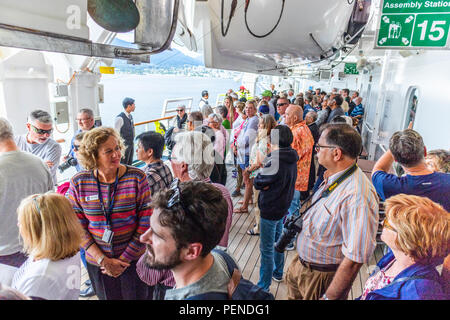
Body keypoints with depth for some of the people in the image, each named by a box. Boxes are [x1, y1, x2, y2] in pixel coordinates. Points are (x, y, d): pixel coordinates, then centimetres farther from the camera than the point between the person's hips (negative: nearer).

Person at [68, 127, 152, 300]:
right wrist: (103, 260, -9)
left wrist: (125, 259, -9)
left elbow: (146, 222, -10)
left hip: (134, 260, -1)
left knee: (136, 296, 16)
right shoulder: (78, 182, -8)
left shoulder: (137, 177, -13)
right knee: (106, 297, 21)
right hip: (97, 263, 1)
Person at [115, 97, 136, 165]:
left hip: (131, 146, 8)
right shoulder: (120, 118, -18)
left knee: (129, 165, 16)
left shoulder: (130, 116, 8)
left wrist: (133, 144, 15)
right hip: (124, 147, -8)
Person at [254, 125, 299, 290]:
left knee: (267, 249, 3)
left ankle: (264, 286, 15)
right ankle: (278, 273, 43)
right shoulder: (291, 159, 2)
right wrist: (268, 183, -11)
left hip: (270, 209, -9)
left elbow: (258, 183, -19)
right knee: (277, 241, 25)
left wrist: (260, 175, -2)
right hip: (283, 206, 9)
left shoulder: (275, 161, -26)